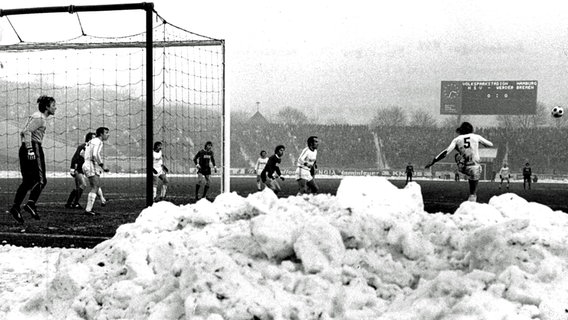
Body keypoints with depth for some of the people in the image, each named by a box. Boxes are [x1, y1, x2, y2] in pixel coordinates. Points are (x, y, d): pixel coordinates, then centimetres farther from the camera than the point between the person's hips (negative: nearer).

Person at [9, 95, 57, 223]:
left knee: (27, 181, 8)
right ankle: (31, 204, -18)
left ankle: (15, 206, 1)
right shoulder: (40, 118, -9)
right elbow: (27, 132, -21)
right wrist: (30, 150, -26)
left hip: (24, 149, 9)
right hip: (34, 147, -9)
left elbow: (22, 133, 24)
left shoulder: (36, 116, 20)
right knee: (41, 180, -7)